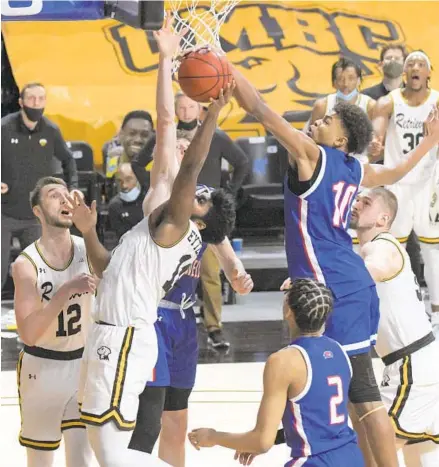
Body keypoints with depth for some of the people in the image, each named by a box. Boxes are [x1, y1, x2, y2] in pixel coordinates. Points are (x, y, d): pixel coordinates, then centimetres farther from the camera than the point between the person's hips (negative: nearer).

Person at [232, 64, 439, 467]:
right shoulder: (357, 170, 15)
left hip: (335, 291, -9)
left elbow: (260, 109, -10)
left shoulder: (311, 154, -7)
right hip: (352, 285, 9)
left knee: (364, 394, -11)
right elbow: (394, 173, 37)